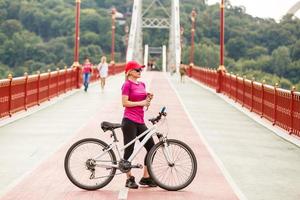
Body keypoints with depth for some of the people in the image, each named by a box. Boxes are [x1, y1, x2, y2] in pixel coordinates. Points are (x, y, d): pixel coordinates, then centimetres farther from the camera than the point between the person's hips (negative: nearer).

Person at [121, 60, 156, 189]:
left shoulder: (142, 84, 15)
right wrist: (140, 103, -14)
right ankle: (129, 179, 9)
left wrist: (148, 99, 2)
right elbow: (125, 103, -14)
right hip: (129, 121, -8)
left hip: (140, 121, 8)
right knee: (129, 150, -1)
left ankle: (146, 177, 15)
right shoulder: (127, 84, -7)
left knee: (151, 148, 5)